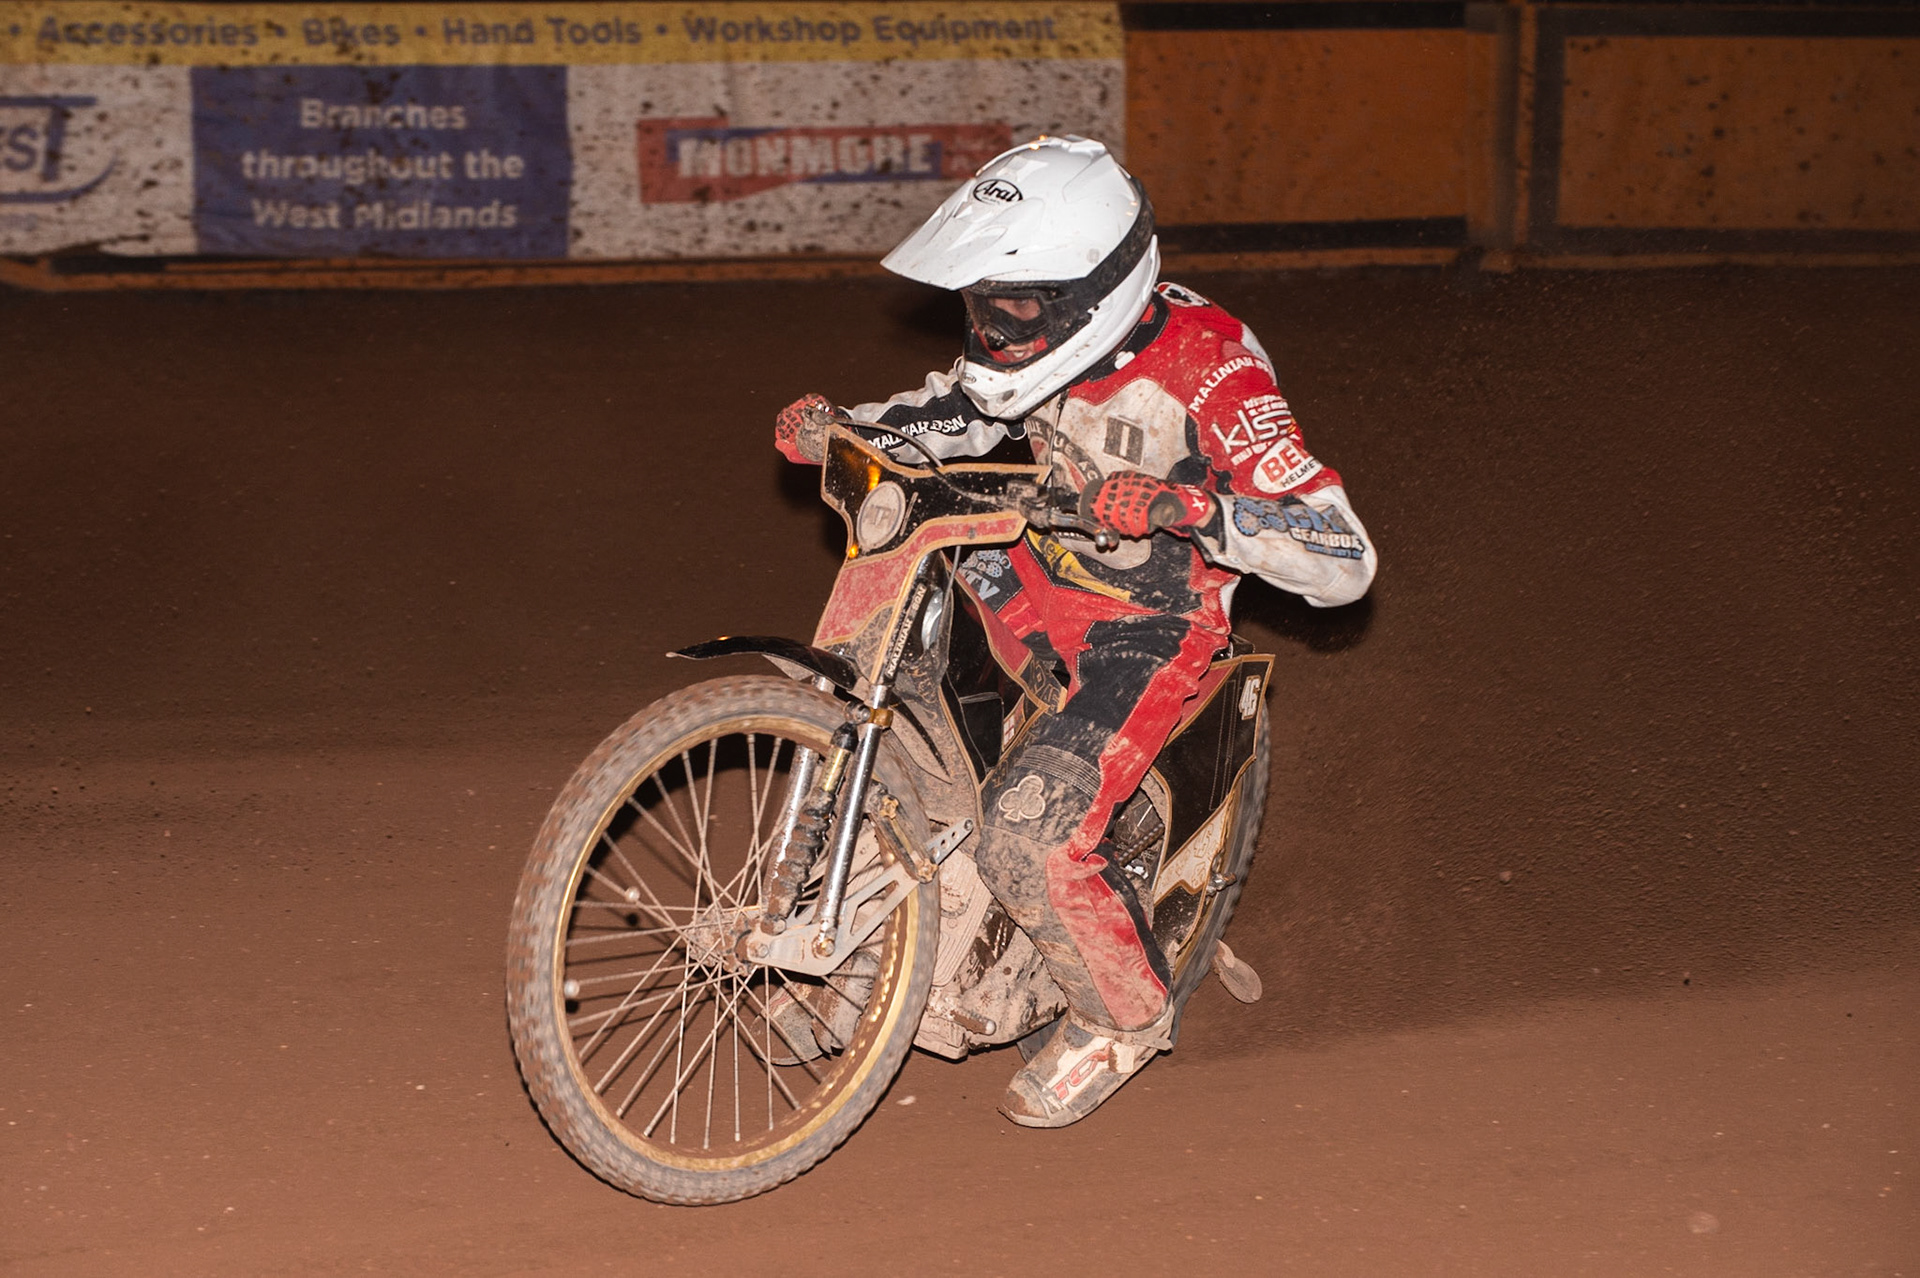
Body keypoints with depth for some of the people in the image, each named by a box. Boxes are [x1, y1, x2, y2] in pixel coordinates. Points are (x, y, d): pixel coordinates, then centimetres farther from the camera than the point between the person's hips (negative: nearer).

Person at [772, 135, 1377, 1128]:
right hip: (1044, 570, 8)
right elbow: (956, 414, 15)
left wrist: (1194, 505, -46)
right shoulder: (1046, 335, -7)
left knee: (1026, 838, -21)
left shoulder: (1204, 366, -28)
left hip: (1153, 632, -8)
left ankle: (1124, 1017, 8)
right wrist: (835, 427, -5)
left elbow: (1345, 560, -31)